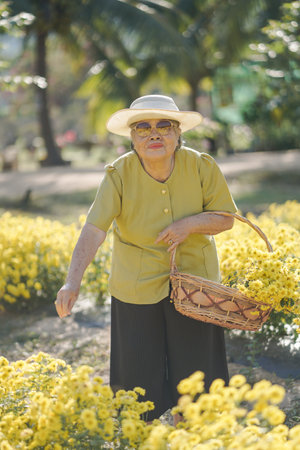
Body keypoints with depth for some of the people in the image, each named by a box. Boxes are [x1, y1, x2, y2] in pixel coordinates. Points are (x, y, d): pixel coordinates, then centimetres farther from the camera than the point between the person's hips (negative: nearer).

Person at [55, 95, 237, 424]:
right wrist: (72, 282, -41)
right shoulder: (119, 174, -18)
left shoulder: (202, 167, -14)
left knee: (193, 365, 13)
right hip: (137, 287, -1)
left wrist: (190, 223, -24)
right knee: (139, 367, 10)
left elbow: (225, 218, -4)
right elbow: (94, 229, -28)